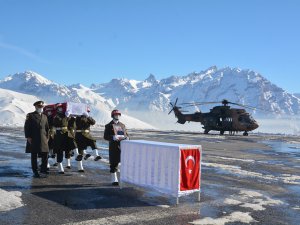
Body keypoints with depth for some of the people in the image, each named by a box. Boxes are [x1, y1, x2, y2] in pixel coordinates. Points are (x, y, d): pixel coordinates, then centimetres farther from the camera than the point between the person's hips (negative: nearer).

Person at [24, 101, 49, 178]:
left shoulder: (44, 116, 14)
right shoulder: (30, 115, 1)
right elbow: (26, 127, -3)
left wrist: (47, 137, 7)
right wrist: (28, 137, -10)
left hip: (43, 140, 4)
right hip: (33, 140, -4)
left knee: (45, 156, -1)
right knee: (34, 156, 4)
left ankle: (43, 171, 8)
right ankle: (35, 172, 14)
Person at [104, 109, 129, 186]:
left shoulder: (122, 125, 16)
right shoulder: (109, 126, 1)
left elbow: (126, 135, 17)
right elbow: (105, 136, -5)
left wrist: (126, 137, -7)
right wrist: (113, 137, -21)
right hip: (114, 147, -4)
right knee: (114, 164, 2)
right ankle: (114, 180, 13)